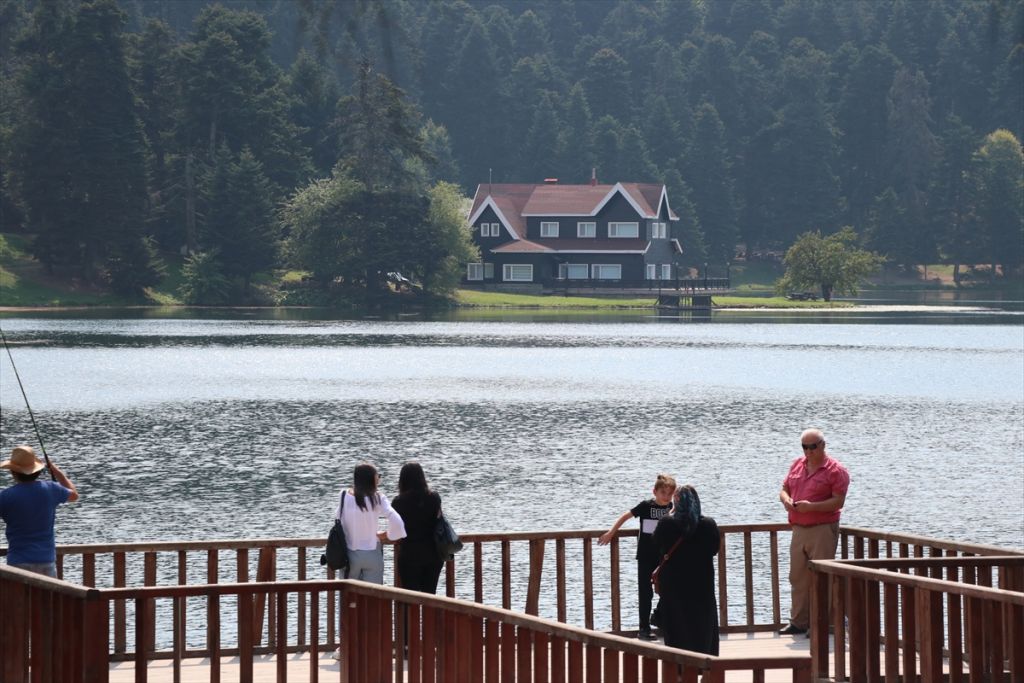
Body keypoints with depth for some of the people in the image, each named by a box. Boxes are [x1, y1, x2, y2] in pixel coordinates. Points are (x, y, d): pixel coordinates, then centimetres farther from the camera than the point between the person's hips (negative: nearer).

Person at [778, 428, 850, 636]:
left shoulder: (835, 470, -7)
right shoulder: (797, 465, 15)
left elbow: (838, 501, -13)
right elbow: (784, 489, 19)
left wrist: (811, 506, -23)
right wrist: (786, 500, -5)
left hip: (823, 530, -7)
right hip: (799, 530, 7)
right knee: (798, 577, 9)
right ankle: (798, 622, 15)